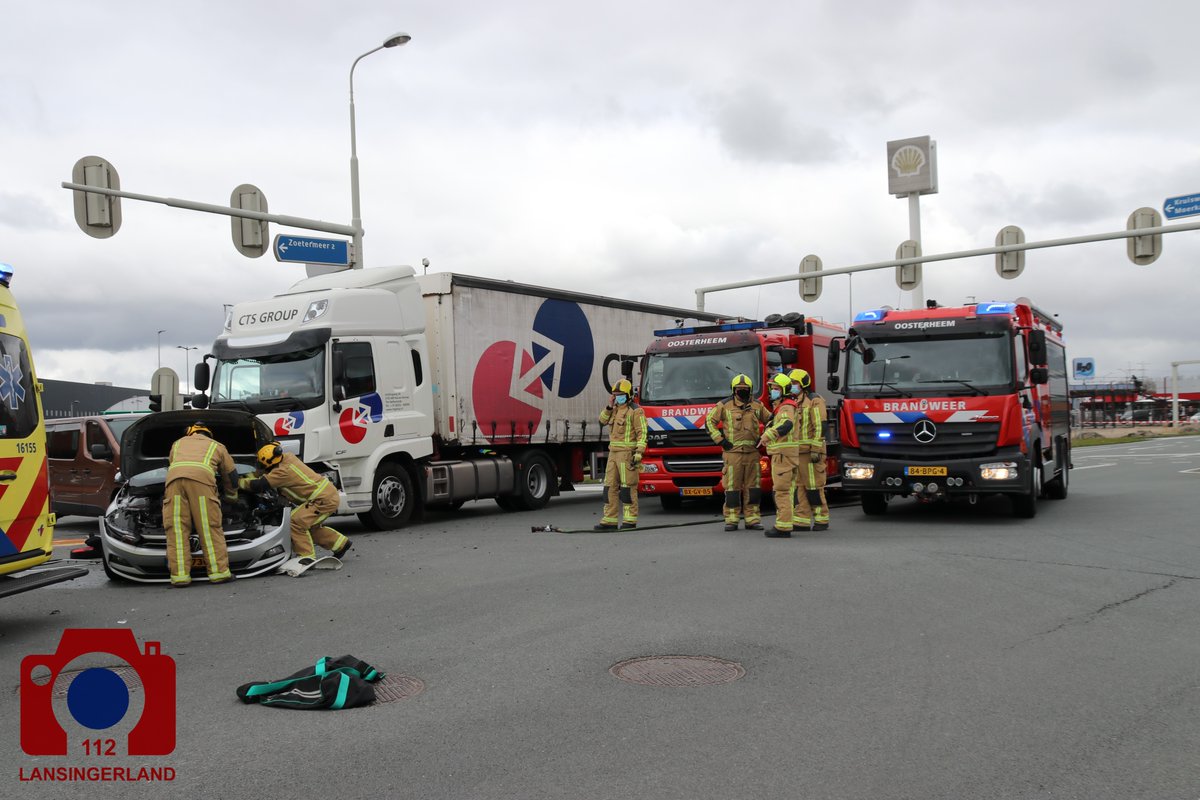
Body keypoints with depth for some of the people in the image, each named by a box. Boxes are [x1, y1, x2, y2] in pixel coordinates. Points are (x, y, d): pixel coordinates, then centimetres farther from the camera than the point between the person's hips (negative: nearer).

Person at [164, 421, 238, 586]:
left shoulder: (177, 444, 39)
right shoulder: (217, 446, 35)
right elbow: (231, 475, 42)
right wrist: (232, 496, 58)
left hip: (173, 478, 2)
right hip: (201, 479, -2)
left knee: (177, 530, 1)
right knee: (210, 527, 0)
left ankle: (180, 574, -5)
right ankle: (218, 572, -3)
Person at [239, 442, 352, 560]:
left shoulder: (283, 471, -22)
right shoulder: (287, 458, 5)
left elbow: (258, 485, -22)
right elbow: (267, 474, 22)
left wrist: (239, 482, -9)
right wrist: (248, 476, 16)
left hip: (324, 500, -10)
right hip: (329, 494, 10)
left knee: (296, 521, -13)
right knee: (311, 525, 24)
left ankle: (307, 556, -6)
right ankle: (341, 544, 35)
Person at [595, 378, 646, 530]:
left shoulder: (635, 411, -8)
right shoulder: (616, 409, 17)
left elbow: (642, 433, -12)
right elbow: (603, 420, 22)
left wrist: (638, 454, -20)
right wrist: (609, 407, 7)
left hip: (627, 453, -8)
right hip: (614, 453, 8)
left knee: (628, 487, -7)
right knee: (610, 486, 6)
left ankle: (630, 520, -2)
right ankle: (610, 520, 9)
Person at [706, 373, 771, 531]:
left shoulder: (757, 405, 9)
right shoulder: (725, 405, -1)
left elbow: (769, 420, 22)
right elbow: (709, 421, 3)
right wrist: (720, 440, -4)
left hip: (752, 452, 3)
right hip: (733, 452, -3)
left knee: (752, 486, 5)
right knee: (732, 487, -1)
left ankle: (752, 519, 11)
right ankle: (731, 520, 5)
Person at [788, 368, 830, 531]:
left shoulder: (814, 400, -7)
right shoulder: (794, 403, 19)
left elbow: (820, 426, -14)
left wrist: (816, 450, -20)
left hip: (811, 452, -8)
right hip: (797, 452, 8)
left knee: (814, 486, -6)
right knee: (800, 486, 6)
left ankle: (822, 519, 1)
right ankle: (802, 520, 8)